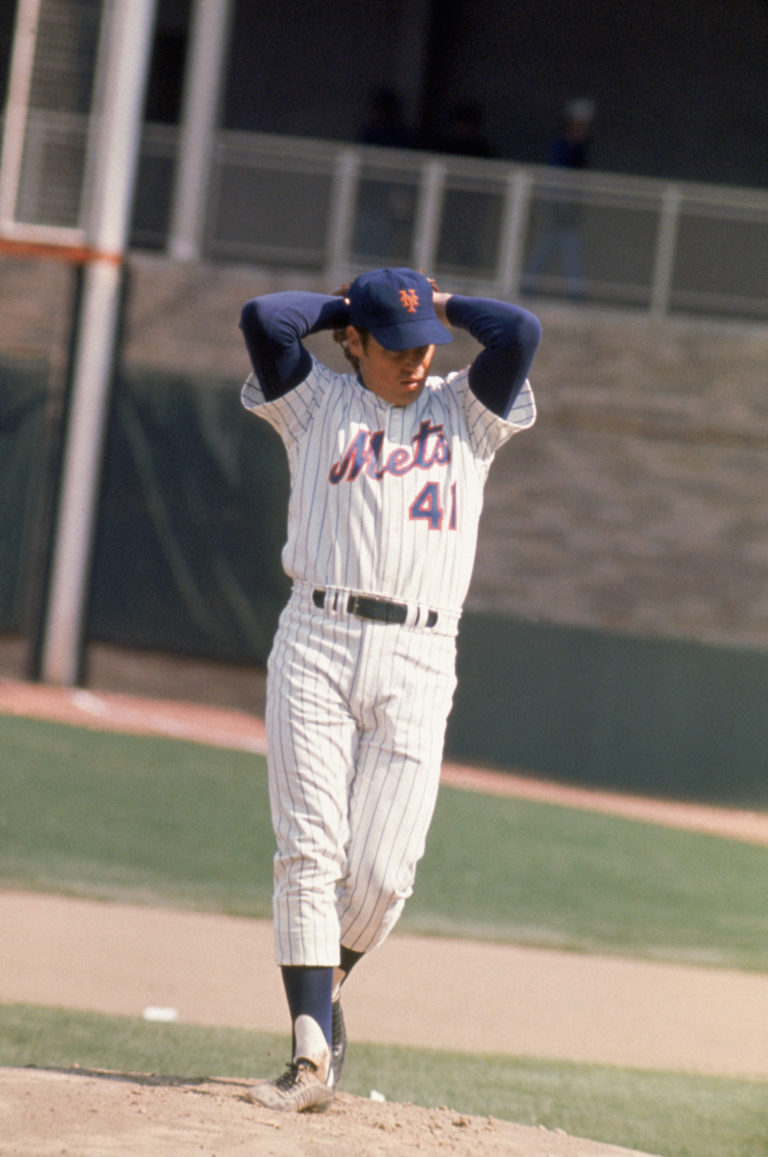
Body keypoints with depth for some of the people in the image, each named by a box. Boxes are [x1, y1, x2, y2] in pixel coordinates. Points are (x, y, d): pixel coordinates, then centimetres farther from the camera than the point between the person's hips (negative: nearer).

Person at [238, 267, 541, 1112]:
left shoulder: (466, 411, 14)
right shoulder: (316, 402, 11)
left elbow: (520, 332, -2)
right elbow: (263, 319, -5)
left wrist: (444, 305, 13)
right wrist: (344, 302, 10)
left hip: (418, 662, 1)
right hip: (316, 646, -1)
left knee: (381, 870, -6)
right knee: (310, 854, -9)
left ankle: (327, 987, 24)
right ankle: (312, 1055, -11)